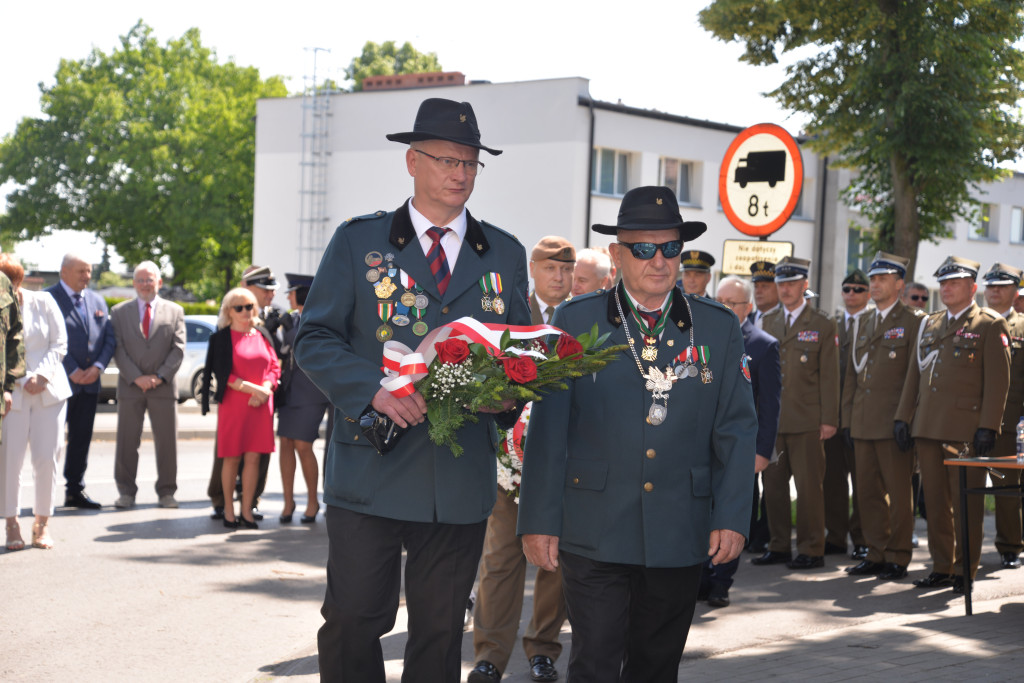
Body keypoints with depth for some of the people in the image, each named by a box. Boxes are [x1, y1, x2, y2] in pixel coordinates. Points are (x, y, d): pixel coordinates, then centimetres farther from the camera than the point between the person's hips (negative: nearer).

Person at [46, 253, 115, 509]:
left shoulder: (97, 301, 14)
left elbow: (109, 339, 11)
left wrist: (98, 367, -6)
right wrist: (72, 371, -15)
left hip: (90, 382, 6)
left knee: (82, 438, 9)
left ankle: (75, 491, 15)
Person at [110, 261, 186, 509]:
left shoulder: (175, 311, 9)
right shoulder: (119, 312, 8)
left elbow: (178, 349, 2)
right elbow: (118, 349, 1)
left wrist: (160, 377, -10)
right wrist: (136, 377, -10)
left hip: (163, 386, 0)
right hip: (130, 386, 0)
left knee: (167, 441, 2)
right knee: (127, 442, 2)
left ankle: (166, 492, 11)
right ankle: (126, 492, 10)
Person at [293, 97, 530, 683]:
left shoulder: (505, 255, 12)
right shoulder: (359, 240, 4)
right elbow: (315, 340, 0)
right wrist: (375, 390, -17)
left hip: (463, 477, 3)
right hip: (370, 474, -2)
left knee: (441, 633, 10)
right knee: (353, 620, -2)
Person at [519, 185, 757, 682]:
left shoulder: (719, 327, 7)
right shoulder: (575, 321, 1)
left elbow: (737, 429, 6)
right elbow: (548, 427, -1)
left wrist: (732, 516, -2)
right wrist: (539, 520, -5)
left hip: (680, 541, 2)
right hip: (594, 534, -2)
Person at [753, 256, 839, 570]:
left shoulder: (823, 325, 1)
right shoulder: (769, 322, 15)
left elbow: (829, 376, -2)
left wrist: (829, 420, -7)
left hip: (807, 421, -5)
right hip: (772, 420, 5)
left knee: (808, 486, -3)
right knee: (773, 485, 6)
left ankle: (811, 550, 4)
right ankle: (779, 546, 15)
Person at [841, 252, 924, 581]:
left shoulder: (914, 321, -2)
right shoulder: (860, 324, 18)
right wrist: (847, 420, 13)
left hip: (894, 423, -6)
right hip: (863, 424, 6)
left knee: (898, 493, -1)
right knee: (867, 491, 8)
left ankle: (898, 558, 6)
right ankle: (876, 554, 16)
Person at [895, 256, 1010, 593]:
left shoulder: (990, 325, -1)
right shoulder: (929, 324, 17)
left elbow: (998, 380, -7)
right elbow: (914, 374, 19)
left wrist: (988, 427, -14)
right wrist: (903, 417, 11)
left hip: (966, 428, -6)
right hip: (928, 427, 6)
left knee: (966, 503, -2)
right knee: (935, 501, 9)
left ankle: (965, 571, 6)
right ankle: (942, 567, 17)